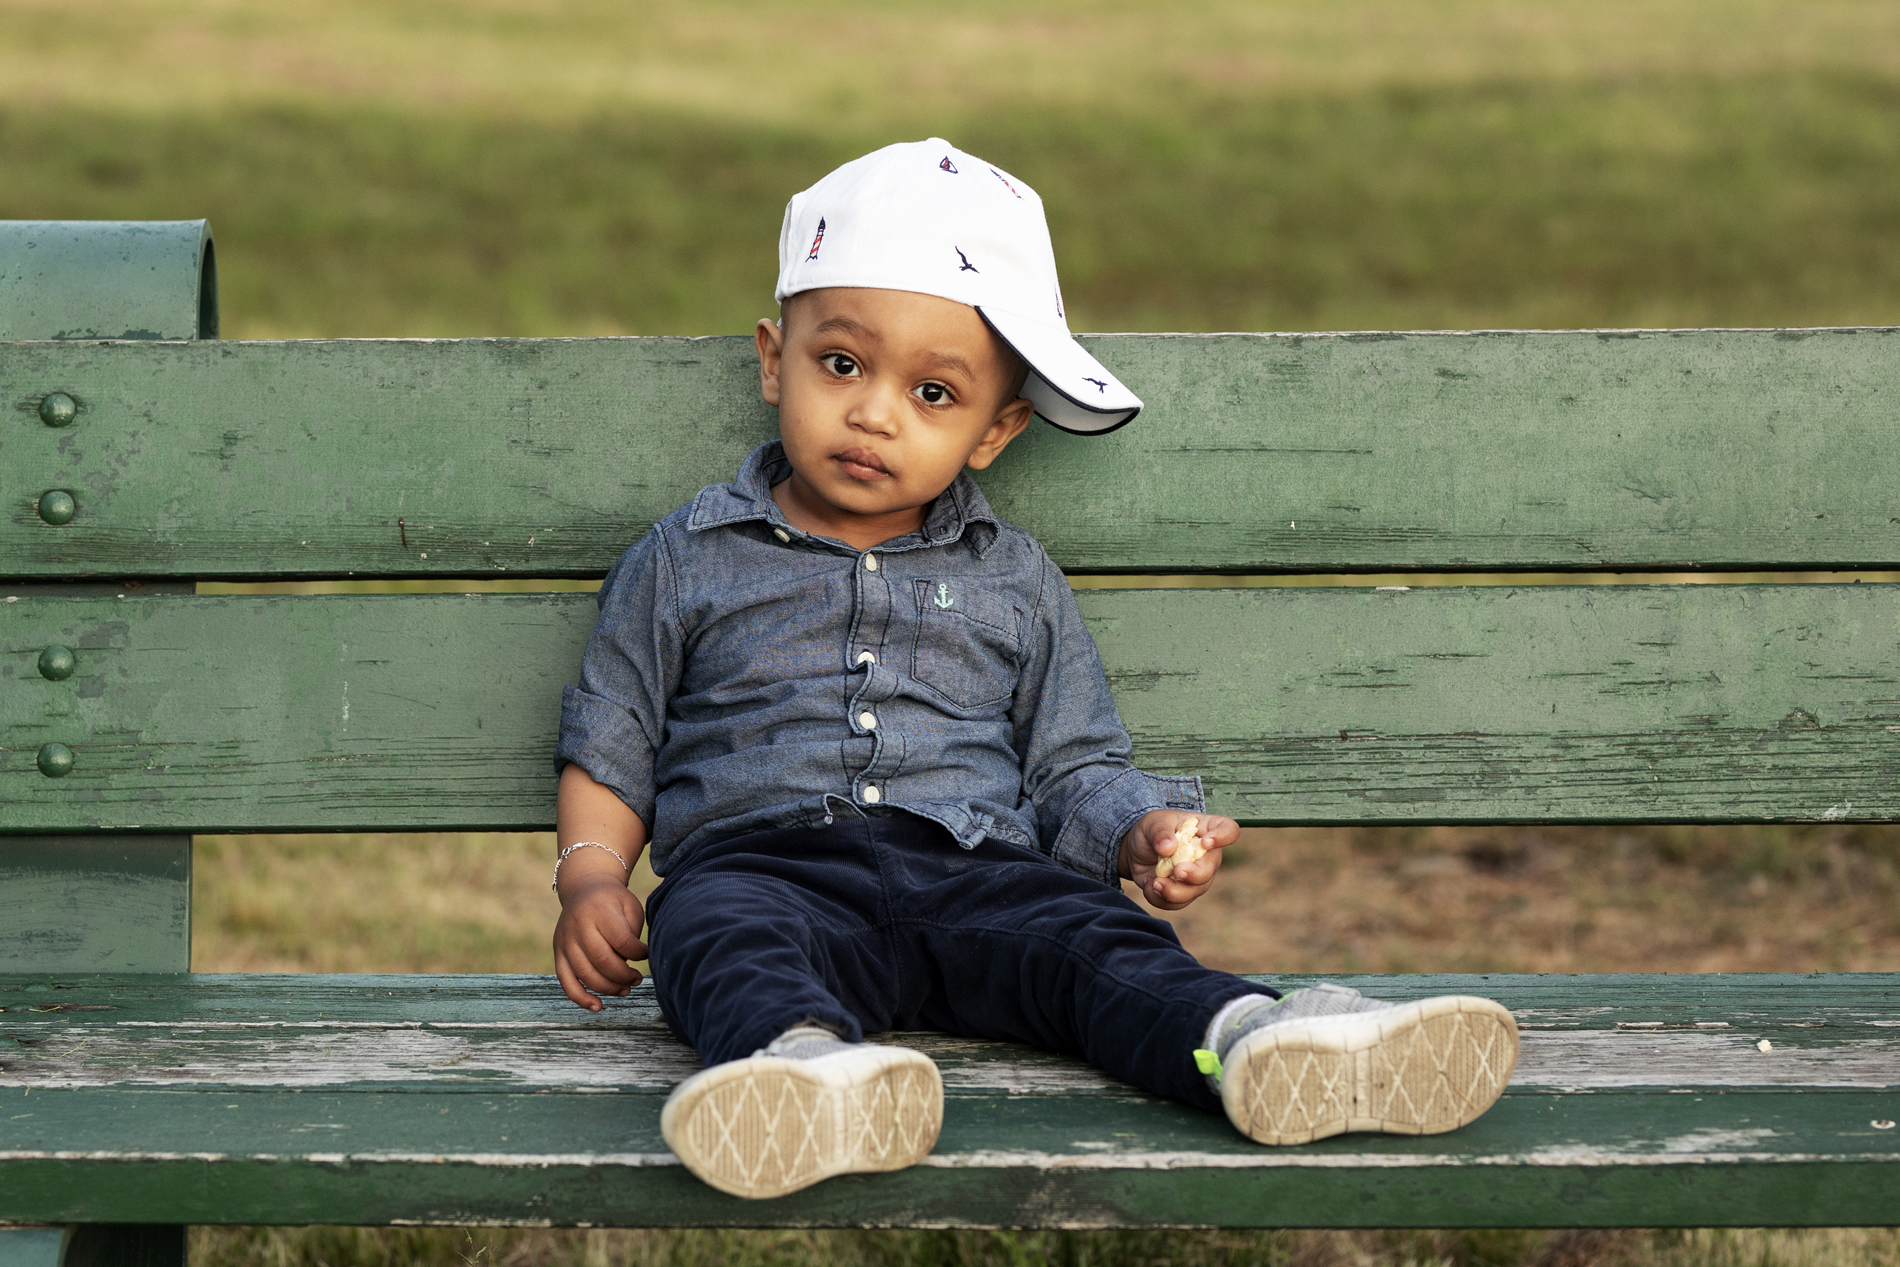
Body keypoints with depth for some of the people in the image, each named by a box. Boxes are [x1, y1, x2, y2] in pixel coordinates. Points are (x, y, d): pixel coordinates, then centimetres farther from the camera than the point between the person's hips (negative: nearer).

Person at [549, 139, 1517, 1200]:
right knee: (727, 934, -37)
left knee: (1084, 932, -30)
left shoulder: (1016, 585, 20)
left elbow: (1074, 769, 21)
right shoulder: (687, 562, 16)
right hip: (762, 859, -1)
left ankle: (1246, 1041, -57)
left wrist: (1143, 833, -1)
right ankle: (801, 1055, -67)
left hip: (974, 872, 1)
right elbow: (611, 744, 20)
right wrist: (592, 877, 2)